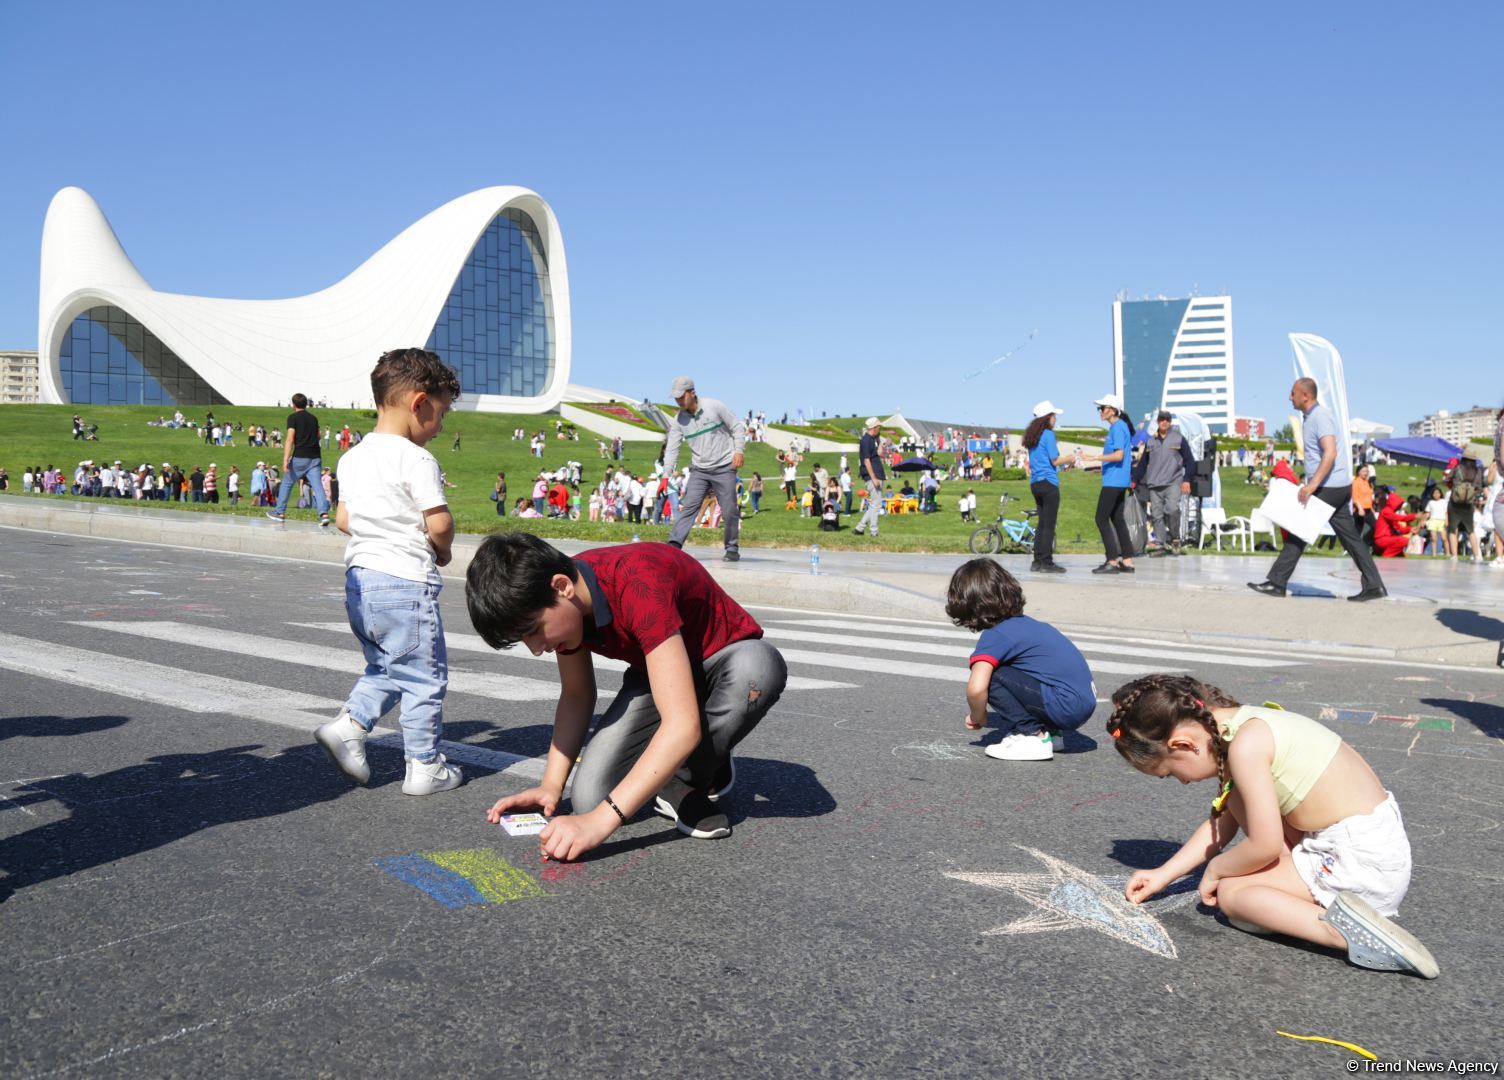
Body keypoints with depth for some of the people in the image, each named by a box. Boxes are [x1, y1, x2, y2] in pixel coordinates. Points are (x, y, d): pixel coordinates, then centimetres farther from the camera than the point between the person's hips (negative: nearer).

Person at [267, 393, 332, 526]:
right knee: (317, 485, -4)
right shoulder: (314, 418, 14)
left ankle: (280, 513, 21)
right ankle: (324, 513, -21)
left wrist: (285, 460, -17)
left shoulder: (293, 417, -3)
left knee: (287, 483, 12)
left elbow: (290, 439, -12)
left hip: (300, 457, -4)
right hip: (315, 458, 4)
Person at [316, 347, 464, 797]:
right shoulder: (416, 460, -15)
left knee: (384, 668, 24)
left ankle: (348, 725, 8)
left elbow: (343, 519, 14)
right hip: (406, 581, -8)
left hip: (359, 579, 8)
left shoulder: (351, 458, 9)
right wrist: (443, 550, 1)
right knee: (424, 677, 6)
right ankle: (424, 767, 13)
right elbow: (440, 524, -18)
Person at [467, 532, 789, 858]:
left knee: (759, 666, -42)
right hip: (656, 673, 5)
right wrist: (551, 785, -11)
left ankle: (690, 778, -15)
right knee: (591, 798, -19)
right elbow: (576, 695, 0)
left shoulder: (641, 585, -37)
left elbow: (684, 725, -43)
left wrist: (601, 819, -45)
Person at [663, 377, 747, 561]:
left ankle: (732, 548, 12)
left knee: (729, 511, -2)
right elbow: (672, 448, 1)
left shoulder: (714, 406, -7)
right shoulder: (678, 420, 1)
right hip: (699, 470, 2)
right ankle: (674, 543, -16)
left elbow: (738, 426, 0)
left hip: (724, 468, -2)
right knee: (688, 505, -12)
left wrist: (738, 450, -11)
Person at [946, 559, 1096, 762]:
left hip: (1066, 706, -9)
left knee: (991, 676, -13)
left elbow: (976, 688, -24)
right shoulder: (1025, 622, 16)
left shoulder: (995, 636, -11)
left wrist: (977, 717, -3)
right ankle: (1049, 730, 13)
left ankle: (1033, 737, -5)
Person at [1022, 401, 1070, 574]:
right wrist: (1072, 457, 4)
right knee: (1049, 524, -5)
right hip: (1048, 482, -8)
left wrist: (1064, 464, 23)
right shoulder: (1048, 434, -11)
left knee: (1042, 523, 13)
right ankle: (1047, 562, -6)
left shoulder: (1033, 436, 14)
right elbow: (1055, 460, -11)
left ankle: (1037, 561, 12)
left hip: (1035, 483, 8)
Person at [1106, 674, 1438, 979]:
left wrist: (1215, 869, 0)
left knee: (1230, 894, -5)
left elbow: (1265, 846, -19)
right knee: (1239, 795, 16)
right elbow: (1221, 824, 18)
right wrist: (1163, 874, 19)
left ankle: (1343, 930, -19)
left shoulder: (1245, 745, -21)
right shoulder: (1244, 724, 8)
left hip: (1362, 862, -10)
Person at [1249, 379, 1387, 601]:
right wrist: (1311, 483, 21)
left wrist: (1313, 484, -30)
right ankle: (1374, 585, 8)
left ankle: (1276, 582, -1)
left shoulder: (1320, 416, -14)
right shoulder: (1312, 416, 18)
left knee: (1299, 531, -5)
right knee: (1349, 537, 8)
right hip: (1337, 486, 10)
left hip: (1329, 487, -10)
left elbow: (1330, 453, -25)